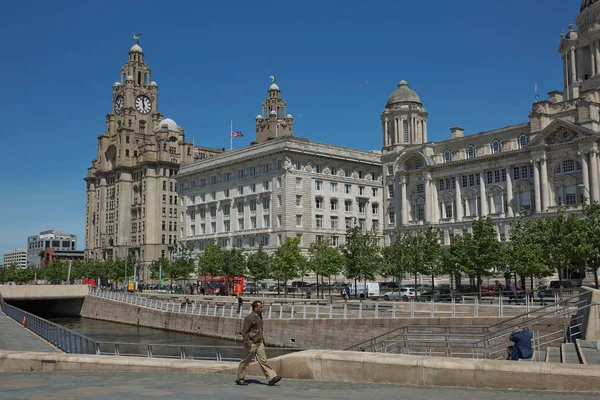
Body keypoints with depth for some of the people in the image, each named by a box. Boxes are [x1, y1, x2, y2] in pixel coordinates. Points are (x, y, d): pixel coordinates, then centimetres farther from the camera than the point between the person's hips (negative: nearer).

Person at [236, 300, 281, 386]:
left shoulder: (259, 317, 11)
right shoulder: (249, 318, -16)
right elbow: (244, 332, -17)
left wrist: (262, 339, 19)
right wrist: (248, 343, -20)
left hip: (259, 343, 8)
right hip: (251, 344, -8)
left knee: (263, 360, 2)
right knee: (245, 362, 4)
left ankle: (271, 378, -4)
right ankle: (240, 379, 16)